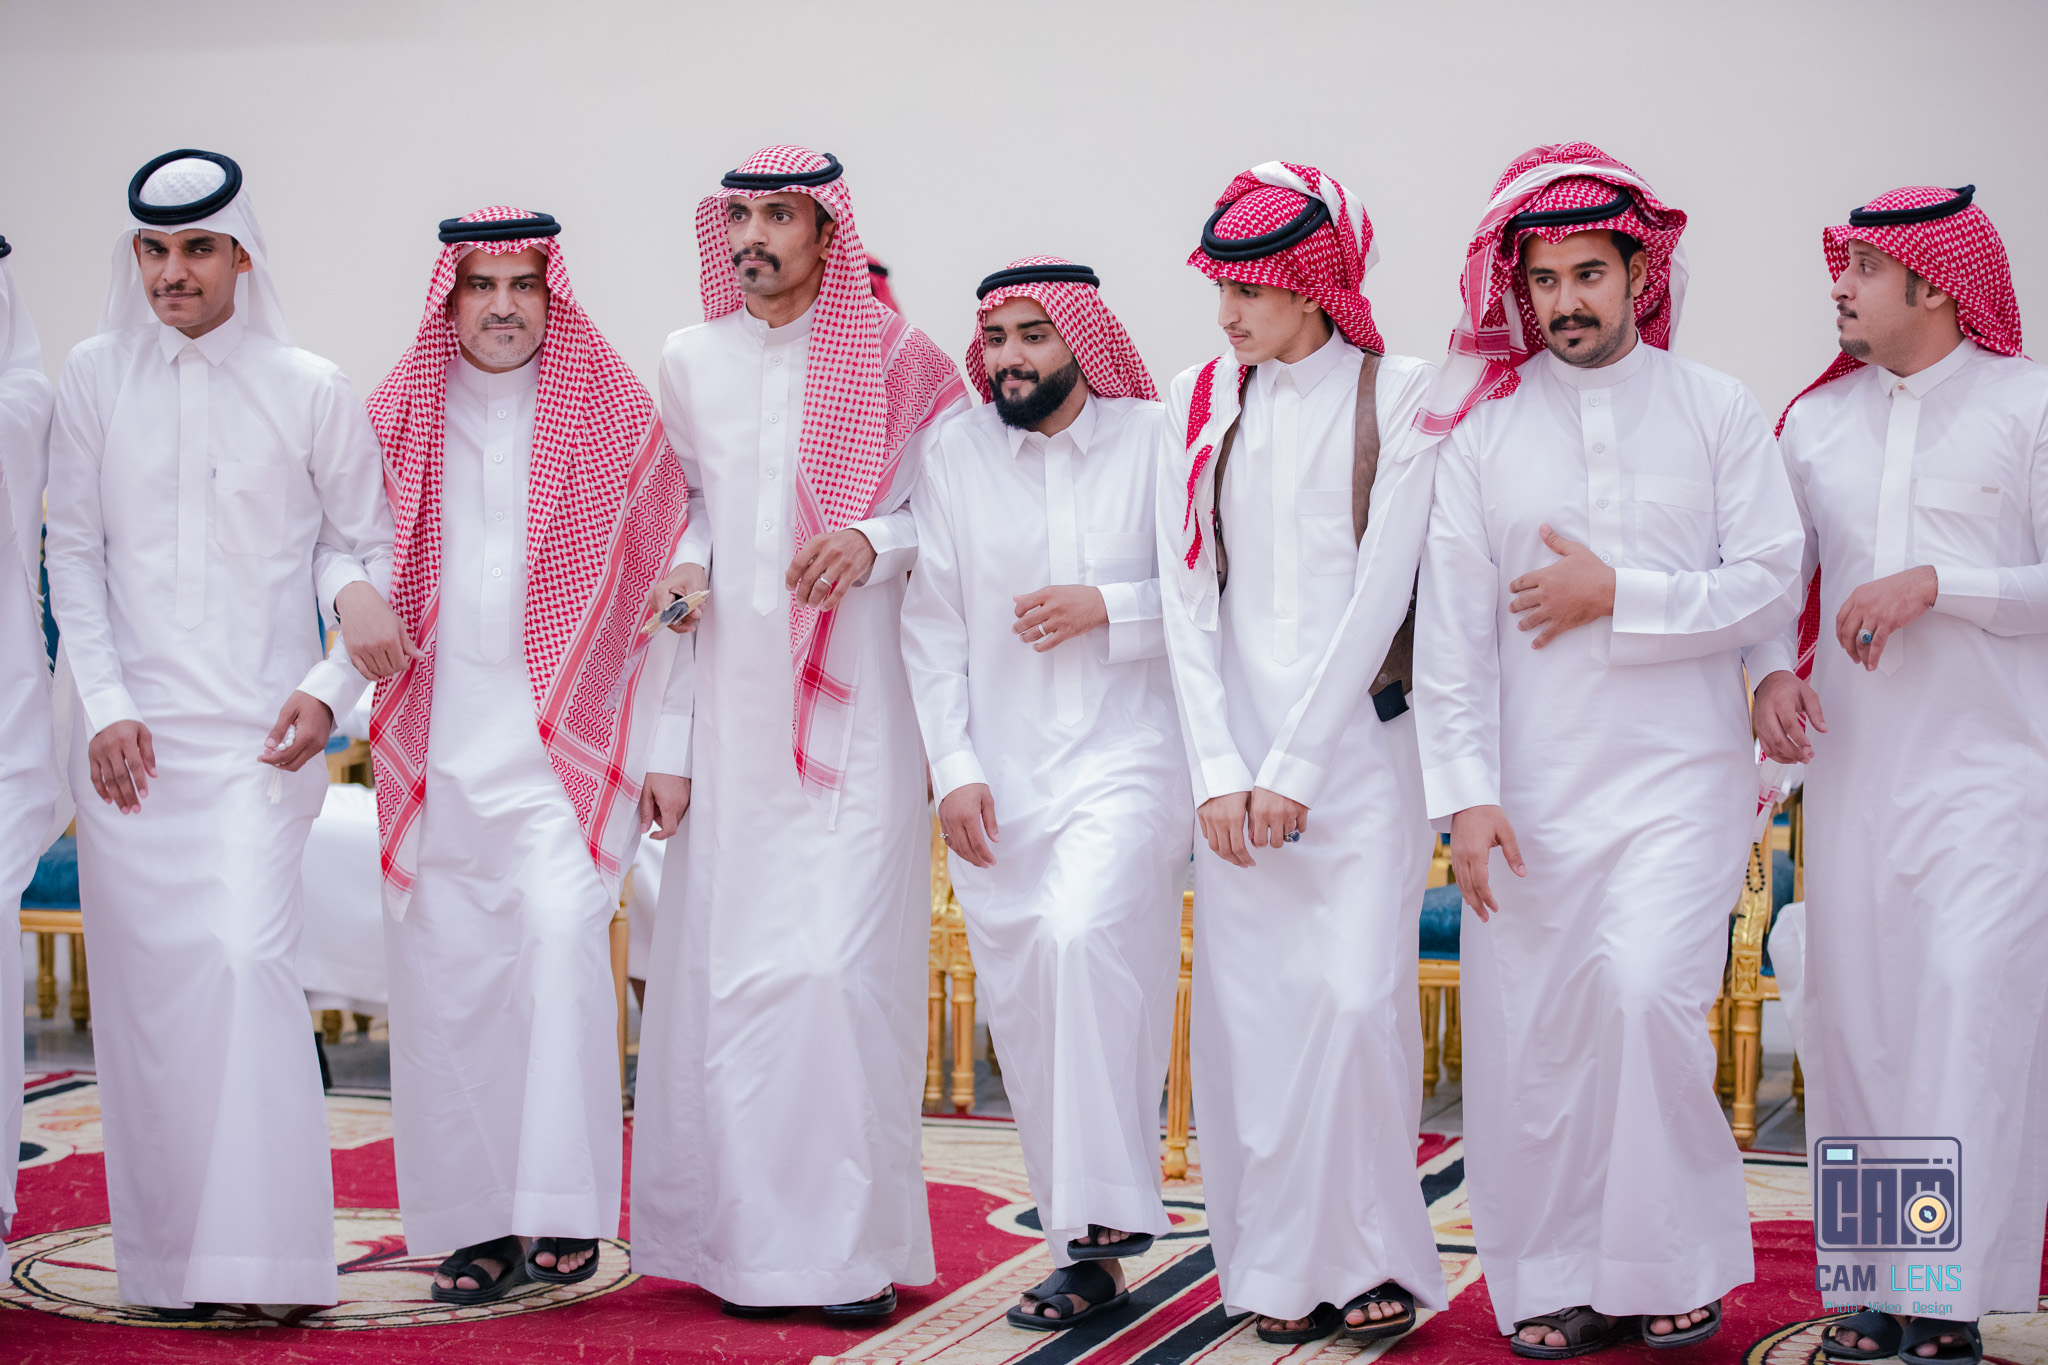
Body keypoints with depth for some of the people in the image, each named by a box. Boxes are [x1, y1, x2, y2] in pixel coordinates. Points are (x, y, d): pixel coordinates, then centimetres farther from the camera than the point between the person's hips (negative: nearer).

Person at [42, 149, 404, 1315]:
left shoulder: (309, 389, 3)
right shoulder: (96, 377, 7)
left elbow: (368, 545, 8)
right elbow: (74, 551, 8)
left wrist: (330, 690, -4)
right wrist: (104, 704, 0)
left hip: (260, 733, -2)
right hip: (130, 734, 2)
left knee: (246, 960, -15)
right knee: (144, 979, 3)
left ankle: (263, 1253, -10)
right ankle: (165, 1258, 12)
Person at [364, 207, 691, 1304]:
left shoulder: (615, 416, 3)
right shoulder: (397, 418, 10)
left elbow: (663, 585, 4)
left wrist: (666, 746, 1)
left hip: (566, 740, -3)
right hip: (435, 749, 3)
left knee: (561, 932, -21)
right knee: (444, 975, 1)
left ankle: (565, 1207, -16)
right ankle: (476, 1222, 10)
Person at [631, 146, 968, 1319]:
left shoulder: (894, 362, 1)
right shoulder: (692, 362, 13)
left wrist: (873, 540, -13)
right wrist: (685, 564, 3)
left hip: (855, 700, -3)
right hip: (732, 703, 4)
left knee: (844, 959, -11)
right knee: (730, 964, 1)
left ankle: (854, 1243, -3)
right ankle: (749, 1236, 9)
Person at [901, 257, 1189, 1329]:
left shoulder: (1156, 441, 1)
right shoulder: (957, 456, 7)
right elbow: (931, 625, 7)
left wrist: (1107, 608, -13)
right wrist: (952, 769, 0)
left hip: (1125, 759, -3)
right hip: (997, 785, 4)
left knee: (1081, 933, -27)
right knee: (1021, 1007, 3)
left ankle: (1107, 1211, -18)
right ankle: (1084, 1251, 14)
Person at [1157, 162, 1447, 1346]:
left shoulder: (1398, 394, -3)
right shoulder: (1203, 403, 8)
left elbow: (1381, 589, -8)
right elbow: (1189, 596, 5)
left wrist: (1296, 767, -10)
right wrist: (1217, 770, -4)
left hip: (1357, 735, -3)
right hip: (1238, 736, 3)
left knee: (1357, 991, -9)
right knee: (1251, 1002, 1)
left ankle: (1371, 1255, 7)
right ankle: (1281, 1268, 12)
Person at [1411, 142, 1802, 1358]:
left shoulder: (1717, 410, 5)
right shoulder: (1485, 427, 5)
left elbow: (1771, 582, -1)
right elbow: (1452, 625, 1)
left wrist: (1617, 597, -10)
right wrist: (1466, 792, -6)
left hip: (1680, 773, -2)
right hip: (1532, 787, 2)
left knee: (1647, 990, -17)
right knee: (1529, 1029, 1)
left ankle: (1675, 1265, 2)